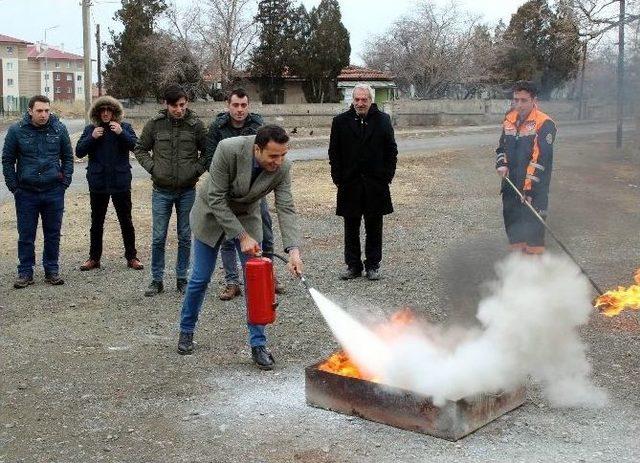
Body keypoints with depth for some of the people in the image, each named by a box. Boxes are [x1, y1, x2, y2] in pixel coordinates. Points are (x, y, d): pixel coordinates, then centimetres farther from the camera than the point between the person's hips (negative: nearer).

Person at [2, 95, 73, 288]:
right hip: (26, 193, -1)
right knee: (26, 235, 5)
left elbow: (68, 157, 10)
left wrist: (65, 182, 2)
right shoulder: (16, 131, -3)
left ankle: (52, 270, 20)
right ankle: (25, 272, 15)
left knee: (53, 234, 9)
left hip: (54, 192, 1)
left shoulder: (59, 129, 1)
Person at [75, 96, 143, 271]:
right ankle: (94, 258, 20)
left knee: (126, 221, 7)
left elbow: (136, 146, -12)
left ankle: (131, 257, 17)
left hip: (120, 182, -1)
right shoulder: (90, 129, 3)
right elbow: (79, 151, -3)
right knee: (96, 222, 11)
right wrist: (92, 137, -16)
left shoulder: (125, 127, 0)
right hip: (98, 184, 1)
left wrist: (121, 133, -25)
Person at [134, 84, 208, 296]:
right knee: (158, 238, 4)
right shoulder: (155, 124, -3)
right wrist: (152, 167, -4)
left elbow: (207, 152, 6)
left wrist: (197, 169, -7)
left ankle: (182, 279, 20)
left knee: (185, 237, 9)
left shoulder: (196, 125, -4)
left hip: (187, 191, 0)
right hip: (162, 191, 0)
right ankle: (157, 280, 16)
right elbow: (140, 149, 9)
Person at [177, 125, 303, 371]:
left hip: (247, 216, 2)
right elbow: (216, 199, -28)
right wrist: (242, 237, -29)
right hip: (213, 213, -2)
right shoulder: (228, 150, -34)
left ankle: (258, 345, 5)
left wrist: (293, 250, -35)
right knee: (200, 278, 5)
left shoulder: (282, 167, -24)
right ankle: (186, 331, 29)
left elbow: (286, 209, -22)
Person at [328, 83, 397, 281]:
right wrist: (338, 178, -2)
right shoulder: (340, 121, 3)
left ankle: (373, 265, 17)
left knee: (374, 227, 7)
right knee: (351, 228, 6)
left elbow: (391, 151, 6)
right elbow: (334, 153, 5)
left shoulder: (383, 120, 3)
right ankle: (353, 265, 16)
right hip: (350, 184, 0)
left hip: (375, 184, 0)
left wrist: (387, 176, -2)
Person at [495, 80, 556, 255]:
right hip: (511, 185, 7)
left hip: (534, 189, -7)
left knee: (533, 227, -6)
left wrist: (529, 187, -22)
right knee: (512, 222, 16)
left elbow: (540, 158, -19)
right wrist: (501, 164, 1)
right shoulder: (509, 120, 9)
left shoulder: (544, 124, -14)